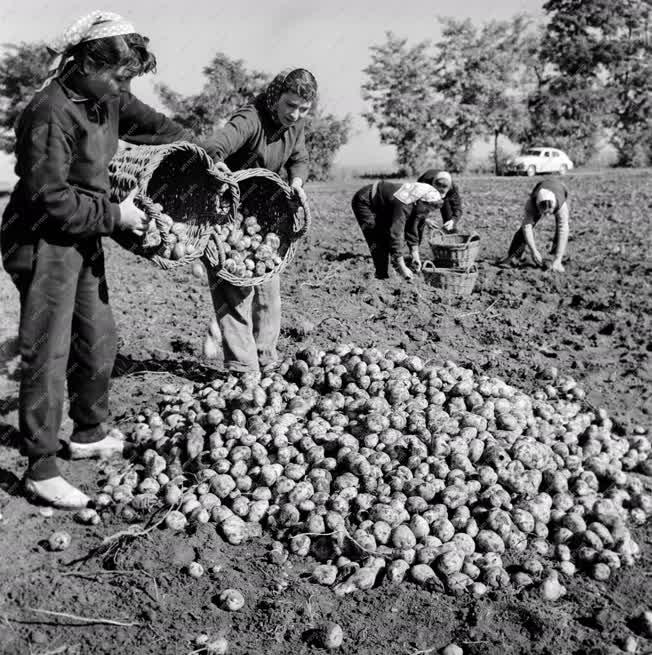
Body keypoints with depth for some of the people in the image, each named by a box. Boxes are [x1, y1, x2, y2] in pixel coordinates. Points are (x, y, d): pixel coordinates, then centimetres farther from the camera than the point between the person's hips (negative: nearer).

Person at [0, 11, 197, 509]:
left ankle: (89, 435, 35)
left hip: (85, 240, 9)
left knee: (99, 340, 16)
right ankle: (41, 471, 5)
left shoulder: (106, 98, 4)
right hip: (46, 244, -9)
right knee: (49, 355, -5)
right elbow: (50, 199, -25)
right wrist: (114, 216, -19)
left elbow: (152, 124, 20)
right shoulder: (50, 115, -23)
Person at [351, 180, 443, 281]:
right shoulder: (403, 205, -38)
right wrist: (401, 266, -41)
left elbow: (412, 228, 1)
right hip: (364, 202, -9)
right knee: (378, 241, -18)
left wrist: (414, 253, -6)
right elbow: (395, 234, -41)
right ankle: (381, 276, -12)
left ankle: (384, 275, 14)